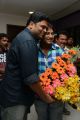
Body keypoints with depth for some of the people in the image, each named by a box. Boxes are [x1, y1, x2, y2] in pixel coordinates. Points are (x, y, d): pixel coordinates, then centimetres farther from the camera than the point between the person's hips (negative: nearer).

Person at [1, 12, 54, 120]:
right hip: (15, 99, -10)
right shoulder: (27, 41, -21)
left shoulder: (23, 37, 11)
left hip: (16, 96, 10)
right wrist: (45, 97, -11)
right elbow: (30, 78, -27)